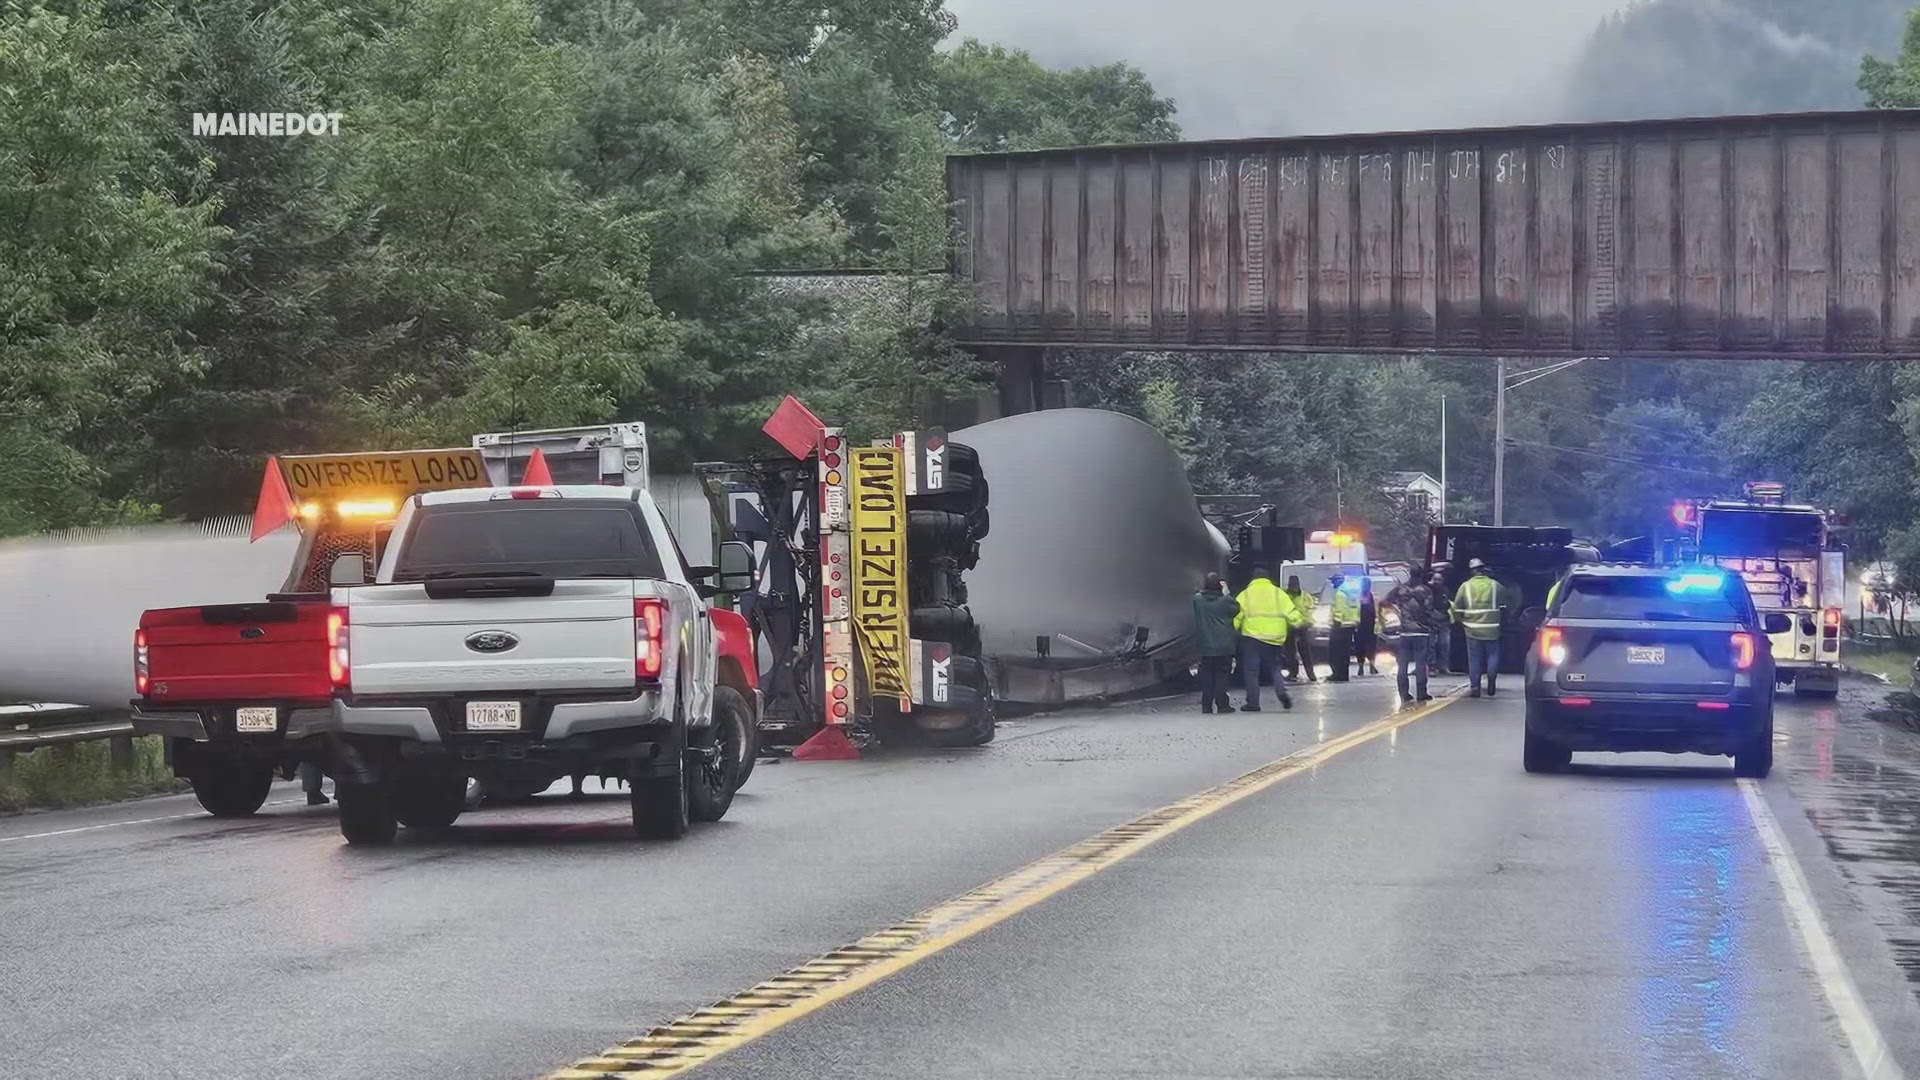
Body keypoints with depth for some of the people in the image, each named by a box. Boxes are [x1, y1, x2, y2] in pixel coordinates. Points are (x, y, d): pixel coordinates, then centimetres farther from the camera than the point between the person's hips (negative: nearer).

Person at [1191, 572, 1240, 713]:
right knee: (1221, 675, 2)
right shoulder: (1225, 601, -11)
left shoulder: (1197, 599, -4)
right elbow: (1236, 609, 3)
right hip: (1224, 646, -2)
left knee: (1206, 676, 7)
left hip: (1205, 645, 2)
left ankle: (1206, 705, 6)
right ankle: (1222, 704, 0)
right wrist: (1226, 594, 3)